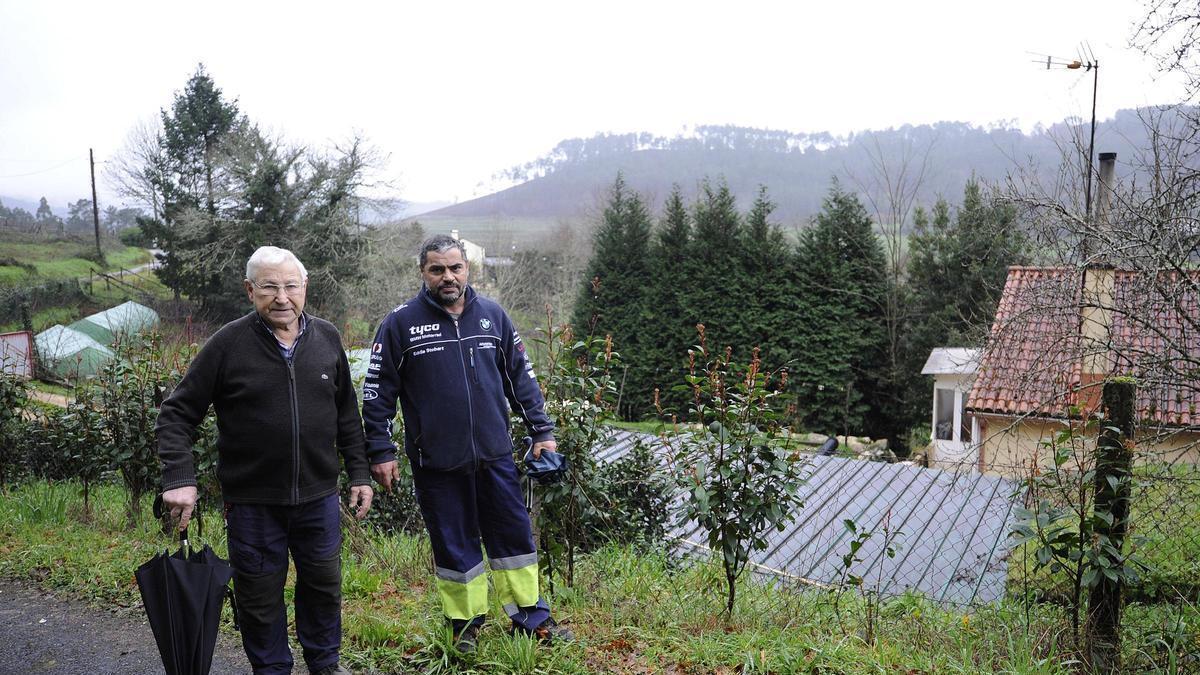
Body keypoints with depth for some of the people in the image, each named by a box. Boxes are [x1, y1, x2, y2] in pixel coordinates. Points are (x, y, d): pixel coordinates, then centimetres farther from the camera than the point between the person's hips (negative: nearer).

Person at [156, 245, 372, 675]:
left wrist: (359, 473, 7)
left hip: (318, 496, 3)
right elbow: (176, 414, -6)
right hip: (252, 502, -3)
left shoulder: (327, 339, 1)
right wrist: (179, 478, -16)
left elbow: (347, 414, 9)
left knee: (324, 584, 16)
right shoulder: (228, 344, -9)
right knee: (259, 596, 11)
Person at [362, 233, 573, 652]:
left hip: (495, 455, 3)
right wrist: (381, 452, -4)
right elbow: (378, 393, -1)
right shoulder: (401, 324, -4)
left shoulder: (492, 315, 5)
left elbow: (521, 377, 11)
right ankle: (465, 624, 27)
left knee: (515, 535, 10)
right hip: (436, 461, -2)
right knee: (454, 545, 10)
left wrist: (542, 431, 8)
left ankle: (531, 617, 25)